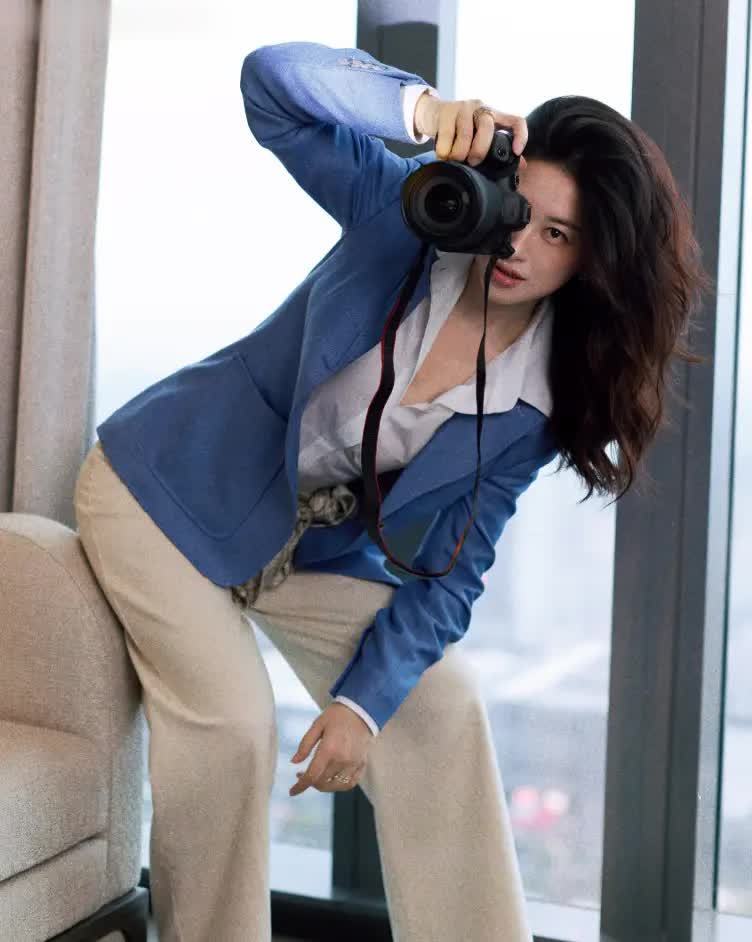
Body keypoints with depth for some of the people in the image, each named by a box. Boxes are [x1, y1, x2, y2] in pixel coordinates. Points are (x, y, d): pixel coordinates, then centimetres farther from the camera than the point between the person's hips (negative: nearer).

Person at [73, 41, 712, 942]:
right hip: (170, 487, -4)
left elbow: (447, 570, -9)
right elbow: (273, 81, -36)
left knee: (440, 706, -4)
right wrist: (426, 111, -53)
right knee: (235, 720, -18)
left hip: (322, 546, 4)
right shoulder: (409, 215, -22)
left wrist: (363, 701, -19)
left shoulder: (539, 399, -14)